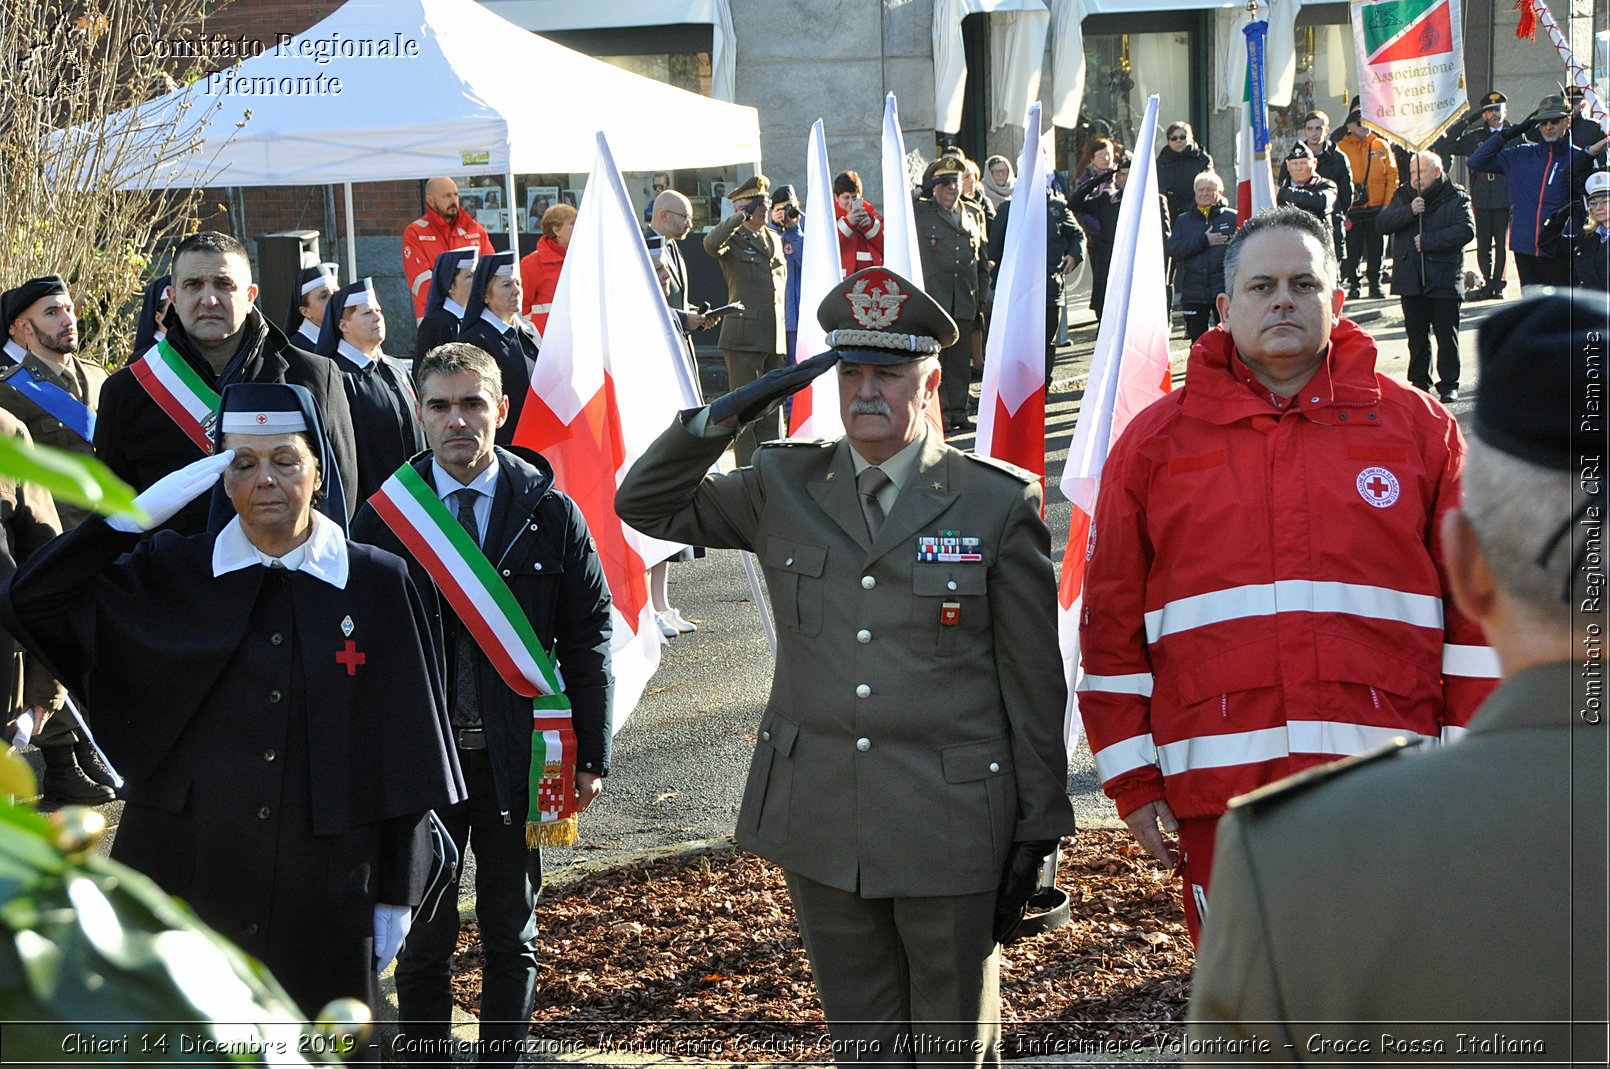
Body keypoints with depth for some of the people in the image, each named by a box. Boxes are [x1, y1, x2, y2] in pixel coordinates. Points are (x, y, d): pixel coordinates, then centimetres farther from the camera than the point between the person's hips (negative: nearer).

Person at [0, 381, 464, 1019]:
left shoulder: (377, 585, 1)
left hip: (325, 889, 0)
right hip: (188, 878, 1)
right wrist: (139, 513, -13)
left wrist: (396, 894, 1)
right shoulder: (171, 576, 4)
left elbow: (403, 749, 2)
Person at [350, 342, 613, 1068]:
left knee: (511, 938, 11)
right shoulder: (383, 515, -1)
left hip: (518, 759, 1)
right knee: (424, 940, 7)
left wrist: (591, 755, -3)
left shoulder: (549, 511, 0)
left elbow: (588, 635, 2)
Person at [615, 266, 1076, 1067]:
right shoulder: (783, 487, 6)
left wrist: (1038, 829, -1)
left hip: (949, 833, -3)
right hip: (822, 827, 3)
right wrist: (723, 416, -6)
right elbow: (645, 505, 10)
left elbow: (1034, 681, -1)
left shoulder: (1000, 504, -3)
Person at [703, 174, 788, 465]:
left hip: (776, 338, 6)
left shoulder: (775, 239, 17)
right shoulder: (733, 239, -2)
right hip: (744, 339, -6)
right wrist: (742, 216, -19)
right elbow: (711, 244, -27)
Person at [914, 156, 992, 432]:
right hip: (932, 300, -4)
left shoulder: (974, 216, 18)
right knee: (934, 359, -6)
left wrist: (982, 297, 13)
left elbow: (983, 261, 20)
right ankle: (939, 415, -3)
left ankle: (958, 412, 12)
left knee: (961, 361, 5)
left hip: (964, 303, 4)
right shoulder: (918, 213, 5)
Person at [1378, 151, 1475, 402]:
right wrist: (1409, 211, -16)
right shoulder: (1403, 197, 12)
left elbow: (1466, 230, -13)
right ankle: (1419, 381, 18)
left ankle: (1449, 384, 6)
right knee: (1416, 335, 9)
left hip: (1444, 280, -4)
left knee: (1446, 334, -1)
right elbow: (1383, 223, 0)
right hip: (1410, 278, 4)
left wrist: (1429, 240, -16)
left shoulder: (1456, 198, -1)